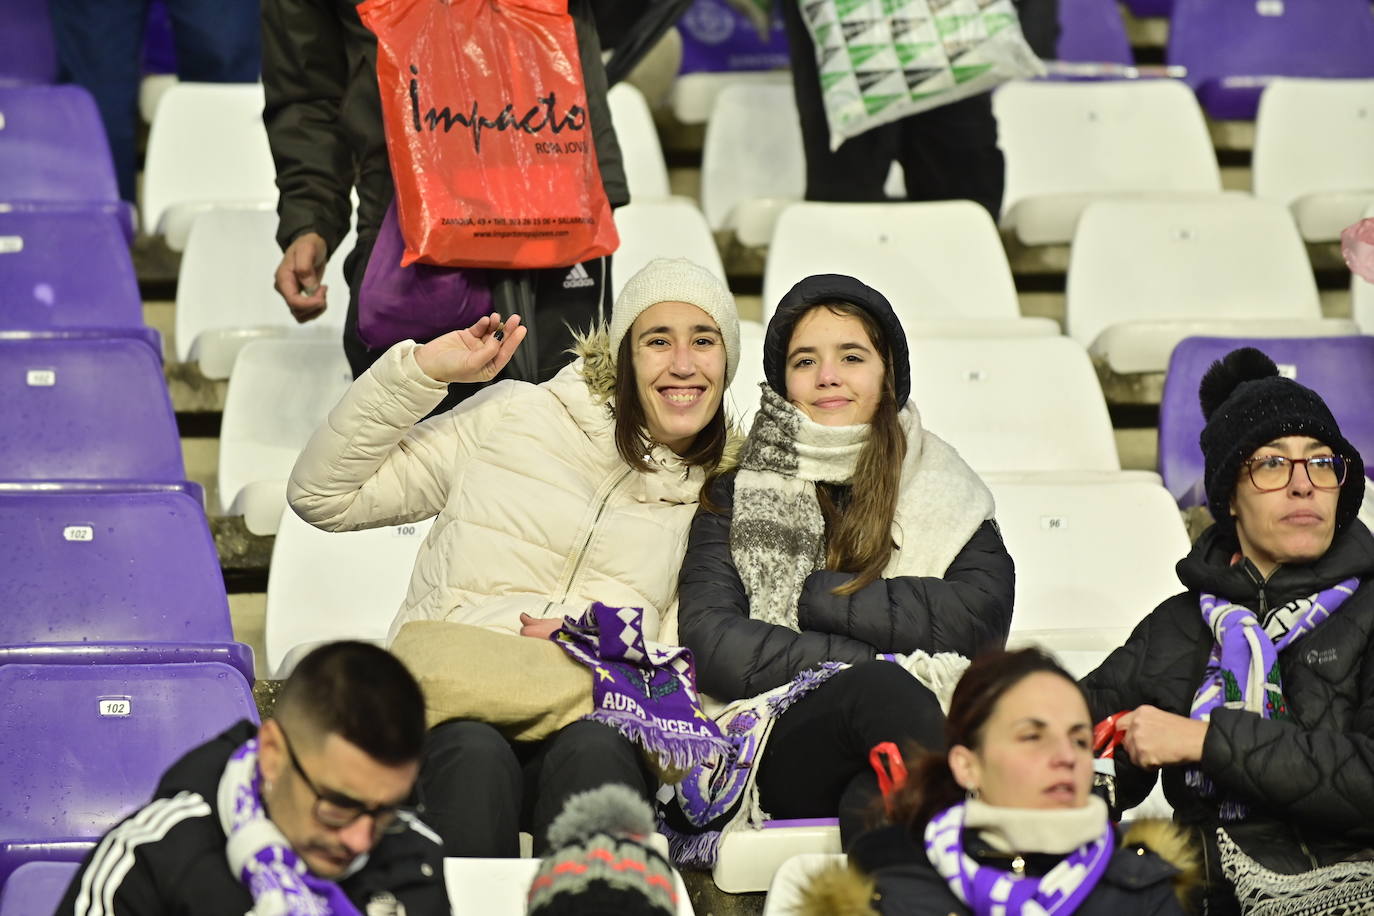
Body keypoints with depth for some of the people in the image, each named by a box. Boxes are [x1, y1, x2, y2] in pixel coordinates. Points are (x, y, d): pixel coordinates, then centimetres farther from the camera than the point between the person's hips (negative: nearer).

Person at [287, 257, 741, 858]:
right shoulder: (513, 418, 14)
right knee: (474, 754, -37)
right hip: (451, 709, -1)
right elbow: (324, 497, 14)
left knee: (592, 752, -36)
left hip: (596, 722, 1)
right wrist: (420, 373, 5)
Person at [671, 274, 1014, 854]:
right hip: (780, 750, -1)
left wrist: (813, 597, -1)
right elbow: (710, 648, 0)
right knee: (886, 693, -35)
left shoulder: (949, 494, 19)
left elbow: (980, 618, -1)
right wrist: (878, 665, -7)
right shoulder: (737, 498, 17)